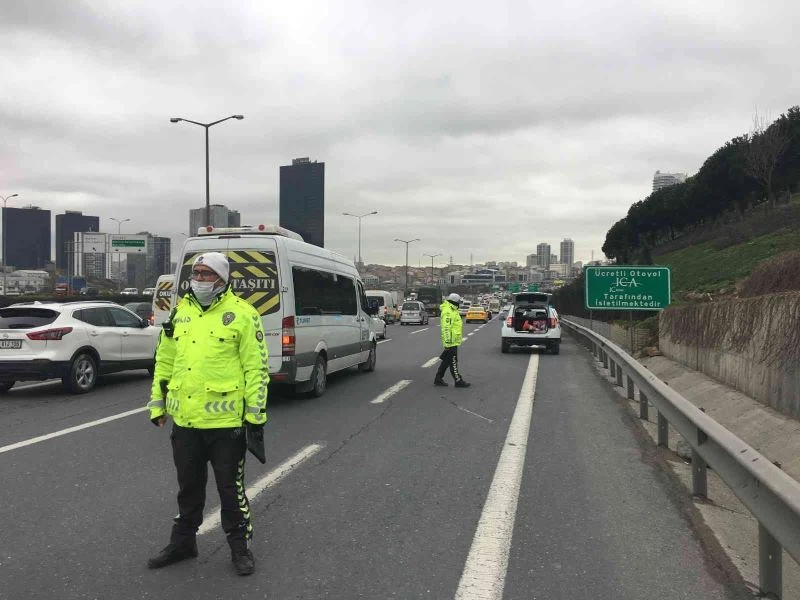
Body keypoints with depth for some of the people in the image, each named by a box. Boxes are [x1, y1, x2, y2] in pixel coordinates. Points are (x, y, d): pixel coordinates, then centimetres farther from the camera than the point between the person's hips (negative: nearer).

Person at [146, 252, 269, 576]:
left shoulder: (241, 314, -7)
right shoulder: (180, 312, 9)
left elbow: (256, 366, -8)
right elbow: (164, 361, 16)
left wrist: (256, 411, -9)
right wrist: (157, 403, 15)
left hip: (225, 419, -5)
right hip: (184, 418, 5)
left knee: (230, 487, 8)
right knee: (188, 485, 20)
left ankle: (240, 544, 25)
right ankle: (183, 541, 37)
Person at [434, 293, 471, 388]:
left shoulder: (452, 310, 16)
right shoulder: (448, 312, -18)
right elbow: (446, 328, -24)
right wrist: (447, 342, -26)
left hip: (453, 341, 11)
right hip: (451, 342, -11)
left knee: (446, 361, 14)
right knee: (453, 362, -3)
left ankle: (438, 379, 21)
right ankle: (458, 381, 3)